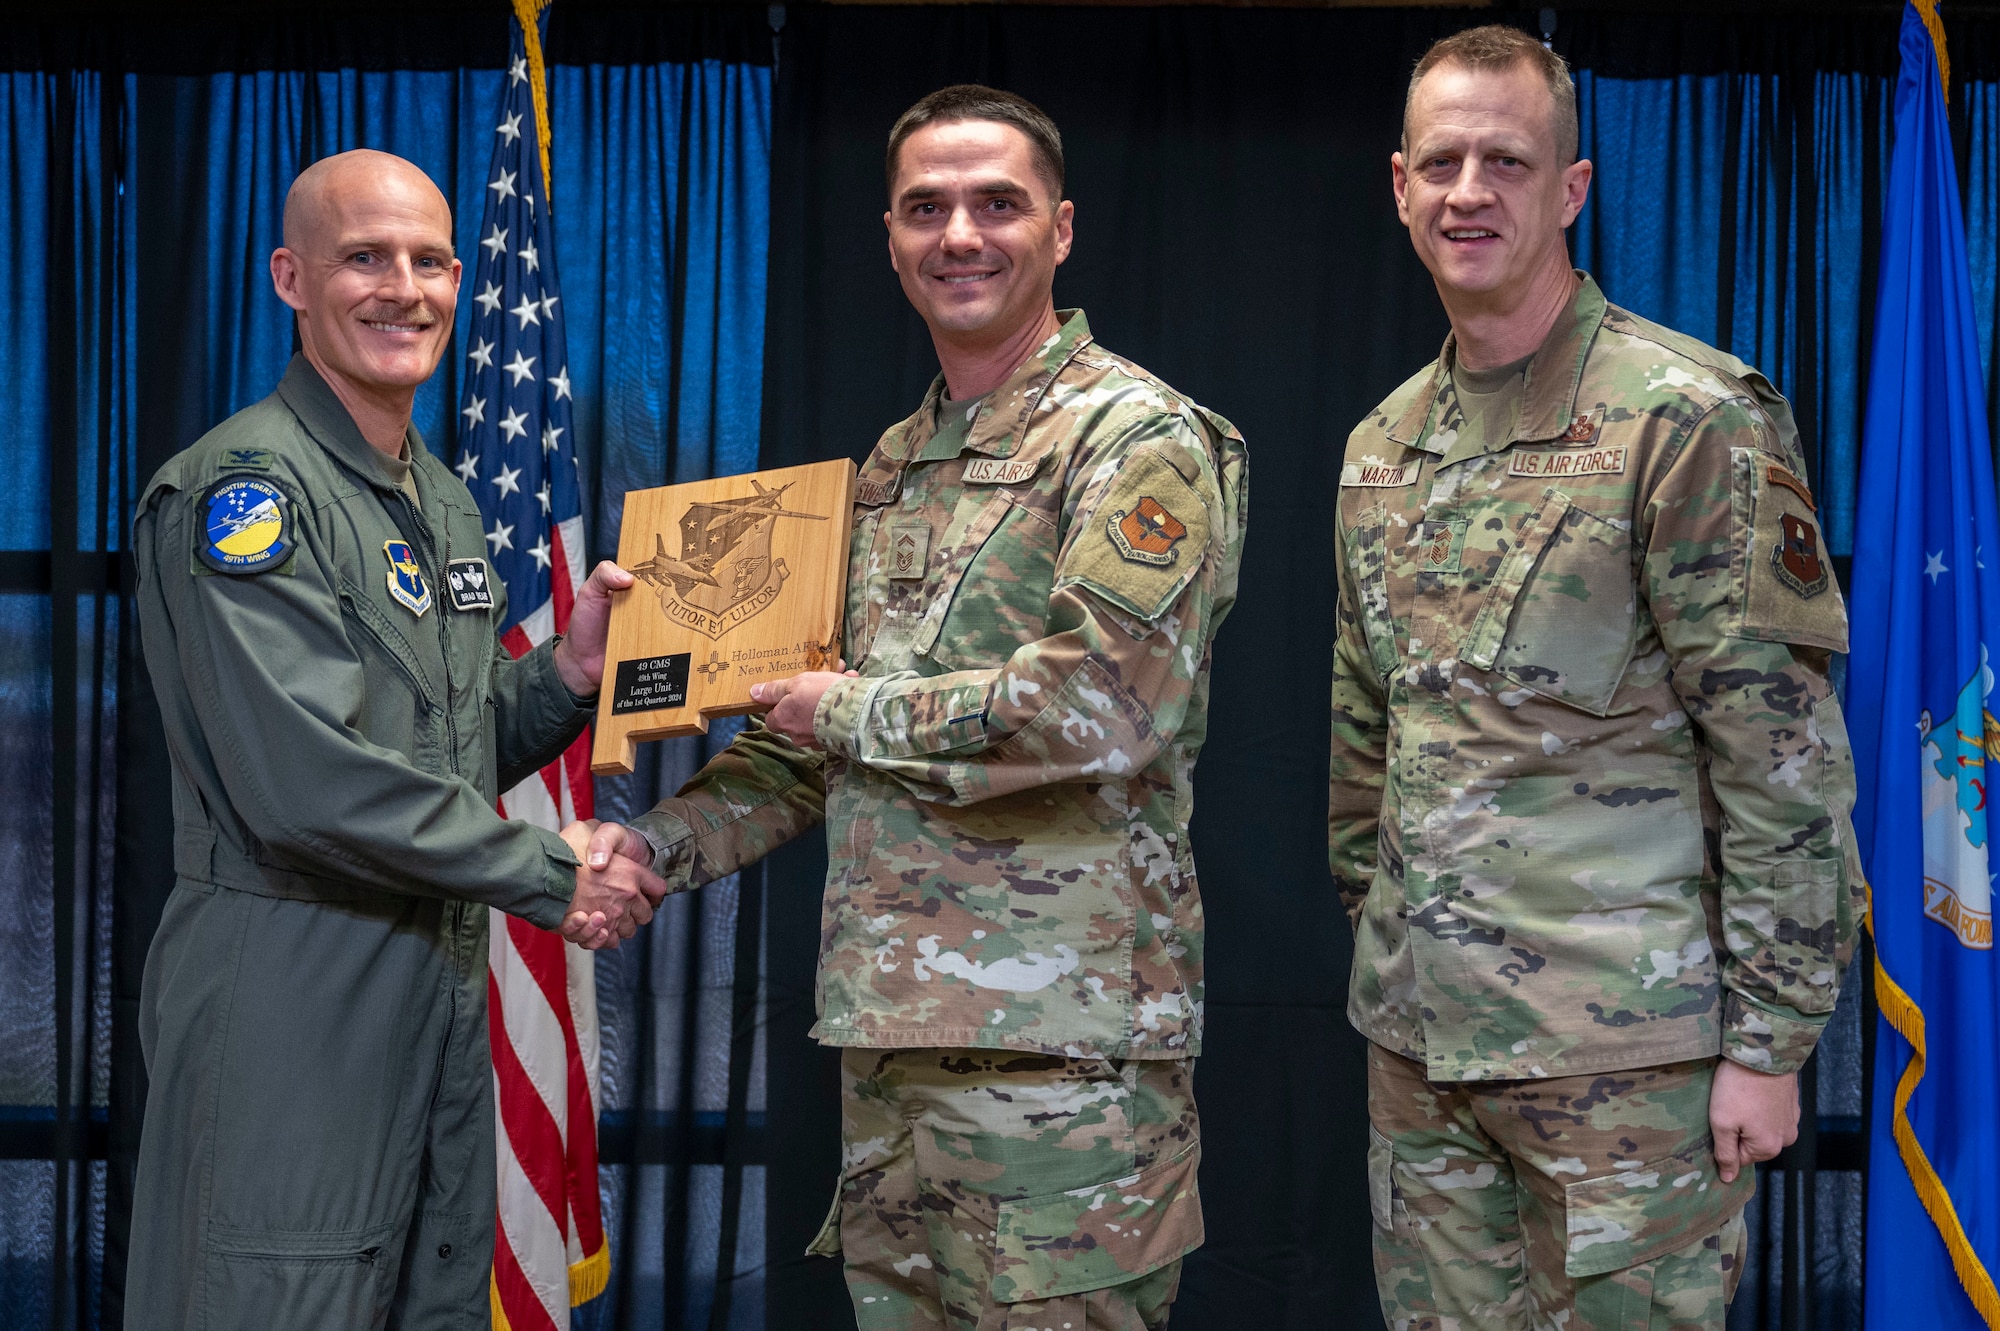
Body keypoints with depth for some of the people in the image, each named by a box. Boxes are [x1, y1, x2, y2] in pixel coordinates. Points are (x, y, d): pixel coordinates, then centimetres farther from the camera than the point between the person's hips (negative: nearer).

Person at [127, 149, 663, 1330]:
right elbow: (310, 782, -22)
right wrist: (553, 878, -14)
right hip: (289, 989, -9)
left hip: (441, 985, 9)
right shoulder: (245, 487, -13)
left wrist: (568, 673, 1)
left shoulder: (443, 502, 16)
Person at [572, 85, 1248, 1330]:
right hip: (889, 1030, 8)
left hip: (1061, 1035, -7)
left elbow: (1100, 710, -21)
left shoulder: (1137, 437, -7)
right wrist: (658, 843, 8)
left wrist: (850, 711, -9)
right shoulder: (890, 467, 17)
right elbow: (817, 738, 22)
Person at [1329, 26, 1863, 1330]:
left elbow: (1786, 749, -11)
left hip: (1627, 1049, -6)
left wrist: (1771, 1038, -13)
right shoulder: (1381, 445, 12)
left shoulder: (1691, 417, -9)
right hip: (1420, 1036, 6)